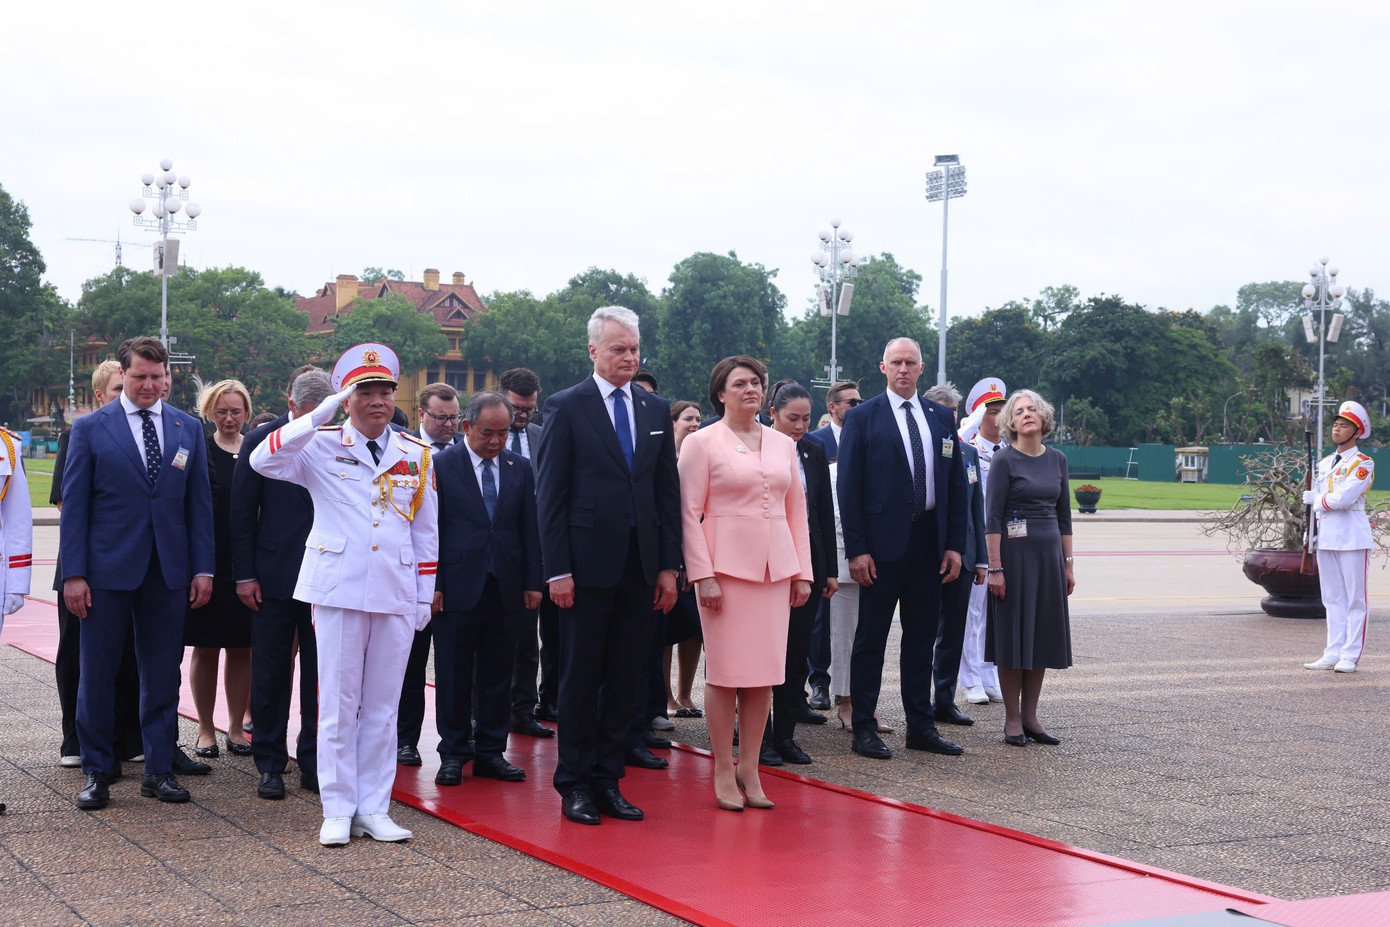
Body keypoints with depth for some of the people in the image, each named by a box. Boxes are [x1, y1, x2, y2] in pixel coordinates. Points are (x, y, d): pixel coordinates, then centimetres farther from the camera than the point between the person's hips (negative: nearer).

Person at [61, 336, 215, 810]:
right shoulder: (90, 428, 0)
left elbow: (199, 502, 9)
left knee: (162, 673, 7)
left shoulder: (189, 429, 8)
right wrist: (73, 573, -8)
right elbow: (74, 505, -1)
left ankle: (159, 769, 16)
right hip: (108, 569, -2)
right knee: (97, 672, 3)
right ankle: (96, 771, 15)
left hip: (168, 572, 2)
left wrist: (203, 567, 3)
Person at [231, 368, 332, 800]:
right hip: (275, 576, -1)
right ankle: (270, 764, 16)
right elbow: (242, 513, 0)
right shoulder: (261, 442, -2)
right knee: (271, 674, 6)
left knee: (321, 673, 5)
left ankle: (313, 762, 15)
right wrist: (244, 574, -4)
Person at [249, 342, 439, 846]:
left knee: (382, 706, 7)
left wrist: (424, 596, 12)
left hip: (397, 595, 3)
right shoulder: (322, 446, 1)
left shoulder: (417, 455, 11)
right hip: (339, 591, -3)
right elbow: (262, 461, -16)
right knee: (338, 704, 1)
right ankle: (338, 810, 10)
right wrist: (317, 418, -21)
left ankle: (373, 809, 15)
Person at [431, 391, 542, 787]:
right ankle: (453, 754, 13)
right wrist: (432, 584, -7)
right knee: (454, 676, 4)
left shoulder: (520, 468, 9)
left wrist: (532, 583, 5)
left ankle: (490, 752, 16)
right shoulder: (441, 466, -1)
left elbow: (529, 529, 10)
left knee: (497, 676, 7)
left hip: (506, 588, 3)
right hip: (458, 587, -3)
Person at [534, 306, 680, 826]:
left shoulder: (655, 410, 11)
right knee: (581, 679, 3)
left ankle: (607, 779, 16)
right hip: (588, 564, -4)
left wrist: (669, 566, 5)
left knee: (624, 680, 7)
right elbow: (550, 494, -5)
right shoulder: (566, 407, -2)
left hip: (640, 565, 4)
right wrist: (557, 570, -11)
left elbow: (668, 492, 11)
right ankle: (575, 784, 12)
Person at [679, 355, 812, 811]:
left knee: (765, 671, 4)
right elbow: (689, 512, -4)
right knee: (725, 671, -3)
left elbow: (797, 511, 15)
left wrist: (803, 571, 9)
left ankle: (749, 769, 14)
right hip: (725, 565, -4)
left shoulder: (782, 444, 13)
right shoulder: (701, 443, 0)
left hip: (775, 567, 4)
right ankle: (723, 773, 7)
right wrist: (703, 574, -11)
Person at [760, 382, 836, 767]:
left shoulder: (814, 453, 9)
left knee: (798, 652, 6)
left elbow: (826, 513, 12)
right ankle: (761, 738, 9)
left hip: (807, 562, 4)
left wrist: (831, 570, 8)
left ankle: (786, 735, 14)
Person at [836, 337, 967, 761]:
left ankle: (921, 726, 19)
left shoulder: (942, 417, 10)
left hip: (929, 539, 4)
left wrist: (955, 545, 4)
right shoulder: (862, 417, -2)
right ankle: (864, 729, 8)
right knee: (871, 637, 1)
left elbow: (956, 484, 11)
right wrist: (856, 549, -12)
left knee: (922, 637, 11)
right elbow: (849, 488, -5)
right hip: (883, 542, -4)